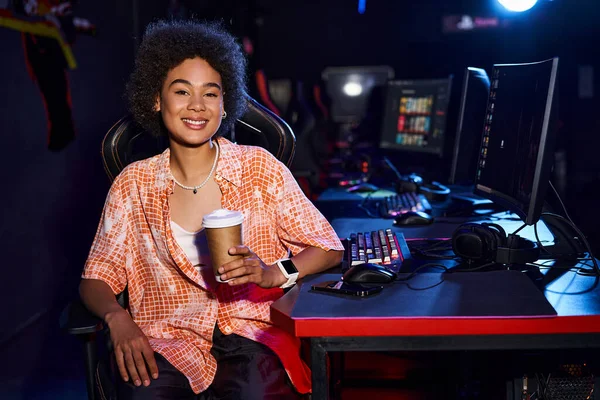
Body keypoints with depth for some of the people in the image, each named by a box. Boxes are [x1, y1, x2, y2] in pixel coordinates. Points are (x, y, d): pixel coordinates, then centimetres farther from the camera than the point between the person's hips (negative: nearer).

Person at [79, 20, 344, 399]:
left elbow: (328, 248, 1)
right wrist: (117, 318, -15)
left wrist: (272, 275, -18)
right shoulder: (133, 184, 5)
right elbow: (96, 279, 7)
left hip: (252, 332, 0)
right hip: (169, 337, 1)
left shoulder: (258, 167, 2)